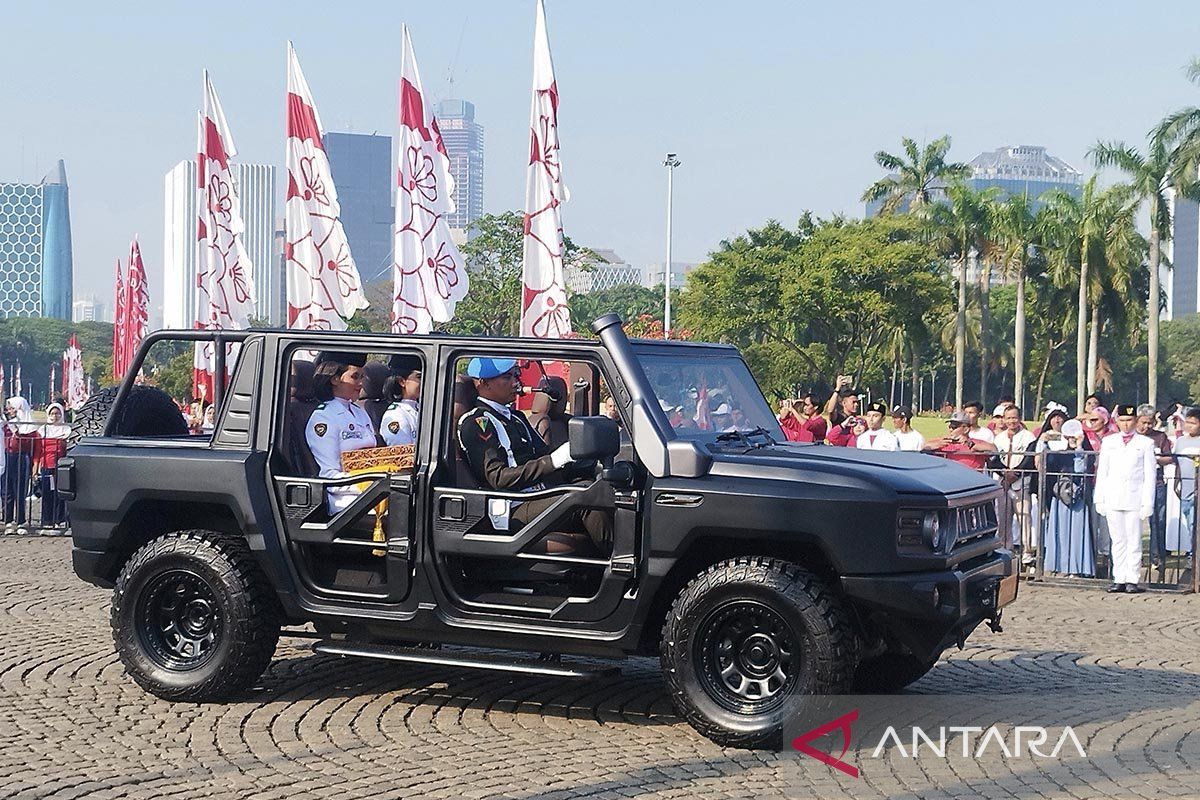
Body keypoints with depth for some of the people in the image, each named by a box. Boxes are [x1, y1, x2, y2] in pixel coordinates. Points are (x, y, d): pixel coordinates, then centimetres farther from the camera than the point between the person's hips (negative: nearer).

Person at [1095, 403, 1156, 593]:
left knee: (1134, 541, -2)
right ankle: (1119, 579, 8)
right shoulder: (1108, 442, 12)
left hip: (1135, 499, -2)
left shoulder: (1145, 443, 5)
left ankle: (1132, 579, 2)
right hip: (1112, 498, 2)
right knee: (1117, 540, 5)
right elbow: (1102, 472, 12)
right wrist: (1099, 499, 6)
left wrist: (1147, 503, -4)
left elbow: (1150, 475, 3)